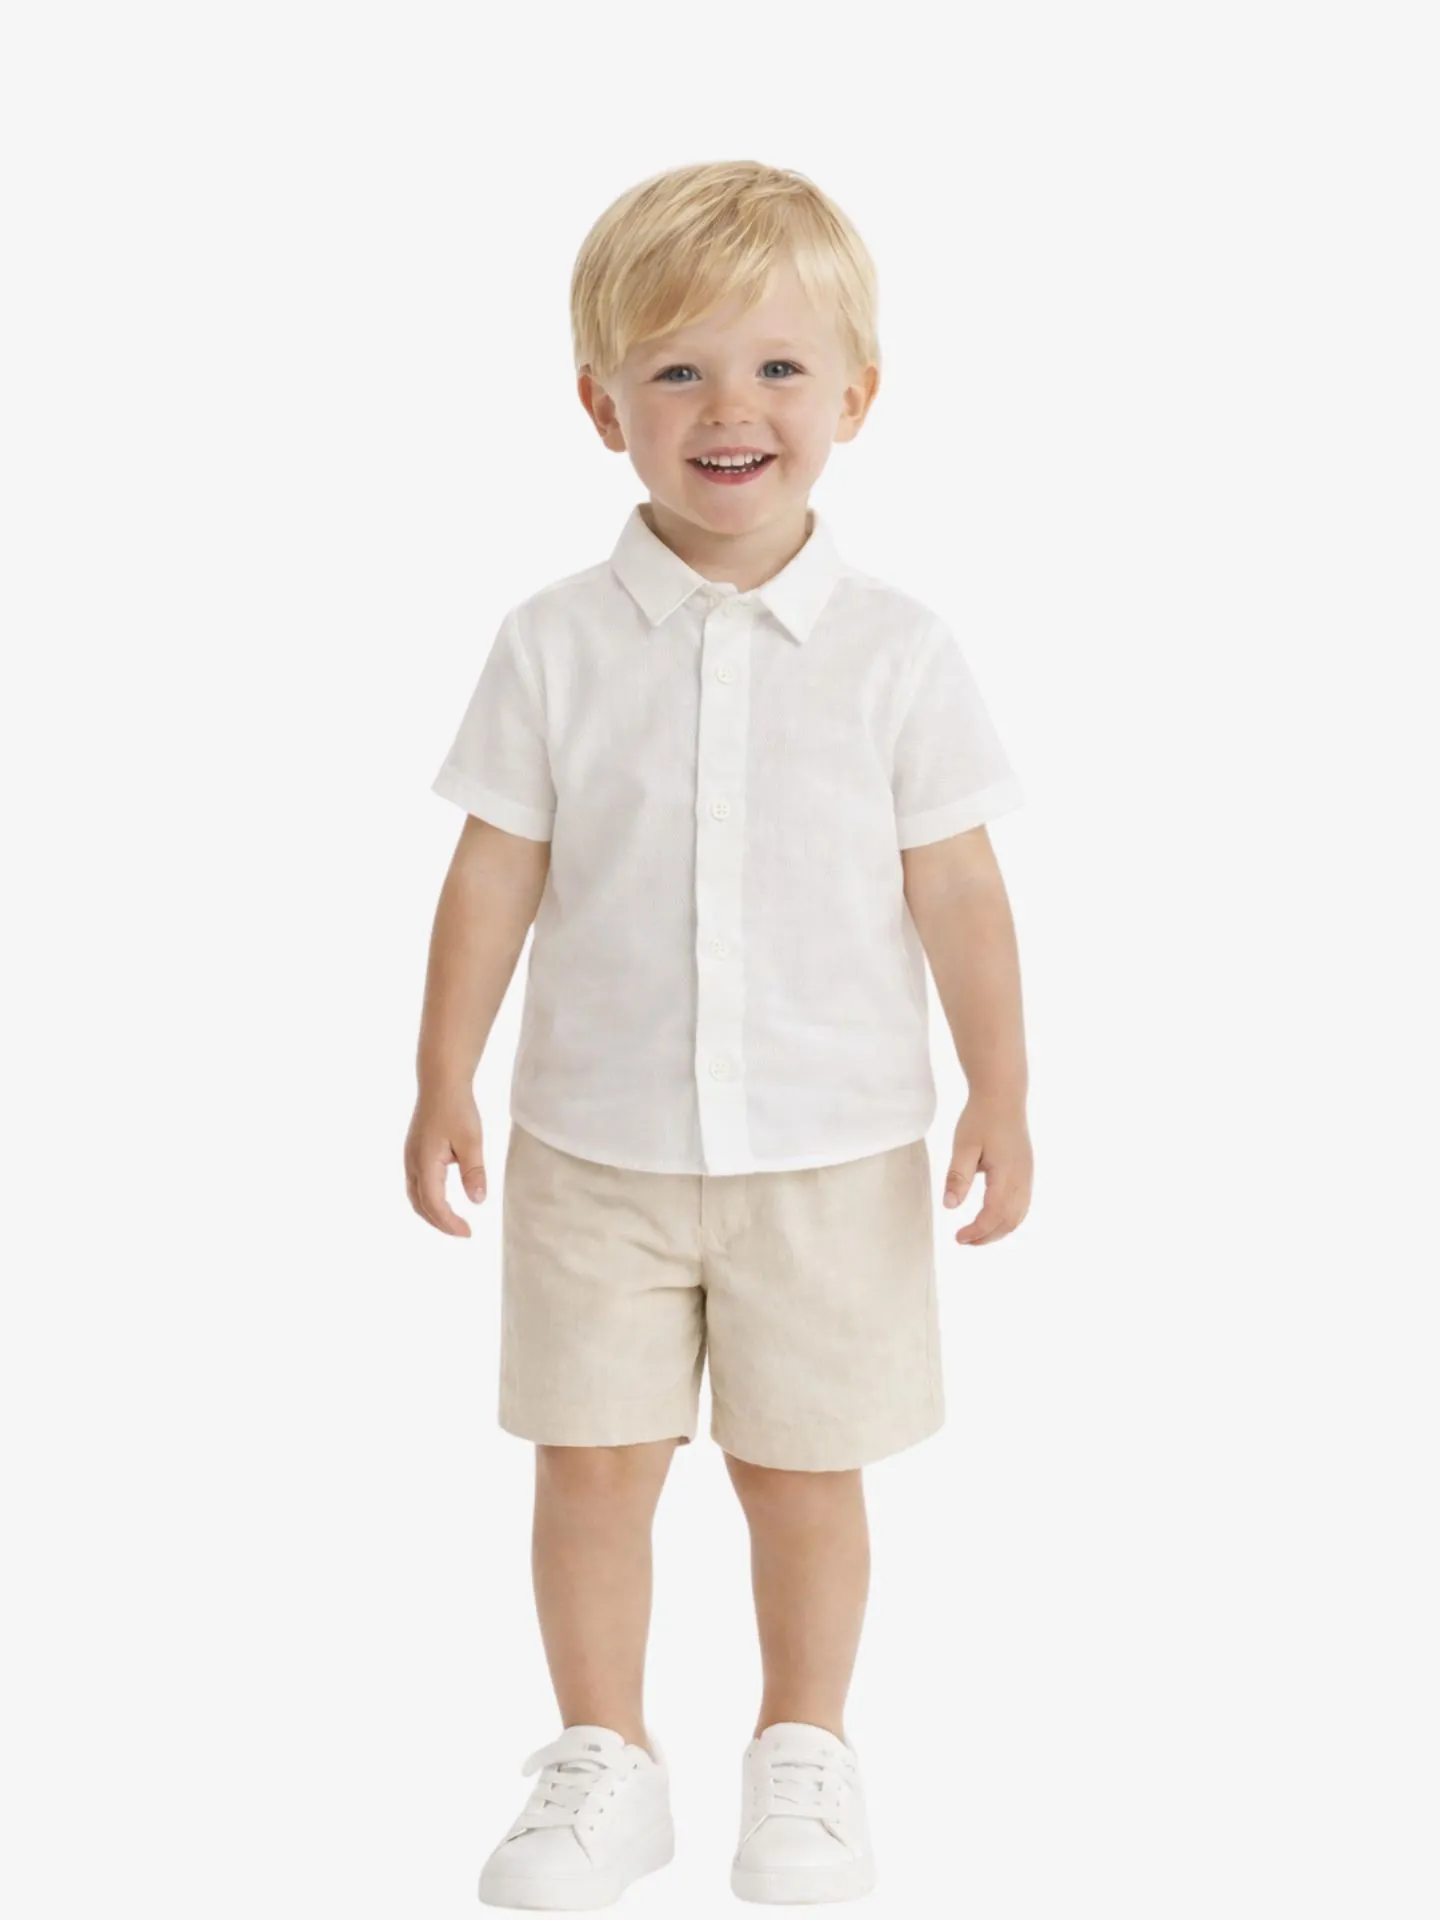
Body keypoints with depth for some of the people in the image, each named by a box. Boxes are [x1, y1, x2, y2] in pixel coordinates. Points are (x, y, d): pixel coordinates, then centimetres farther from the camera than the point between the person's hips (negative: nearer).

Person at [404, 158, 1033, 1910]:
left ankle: (803, 1755, 30)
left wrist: (998, 1097, -2)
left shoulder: (894, 653, -5)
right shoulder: (556, 648, -5)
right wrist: (443, 1082, -1)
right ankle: (602, 1759, 25)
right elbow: (495, 875, 0)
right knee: (591, 1460, 7)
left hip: (833, 1152, 0)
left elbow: (955, 890, -1)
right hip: (597, 1146, 1)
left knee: (803, 1469, 10)